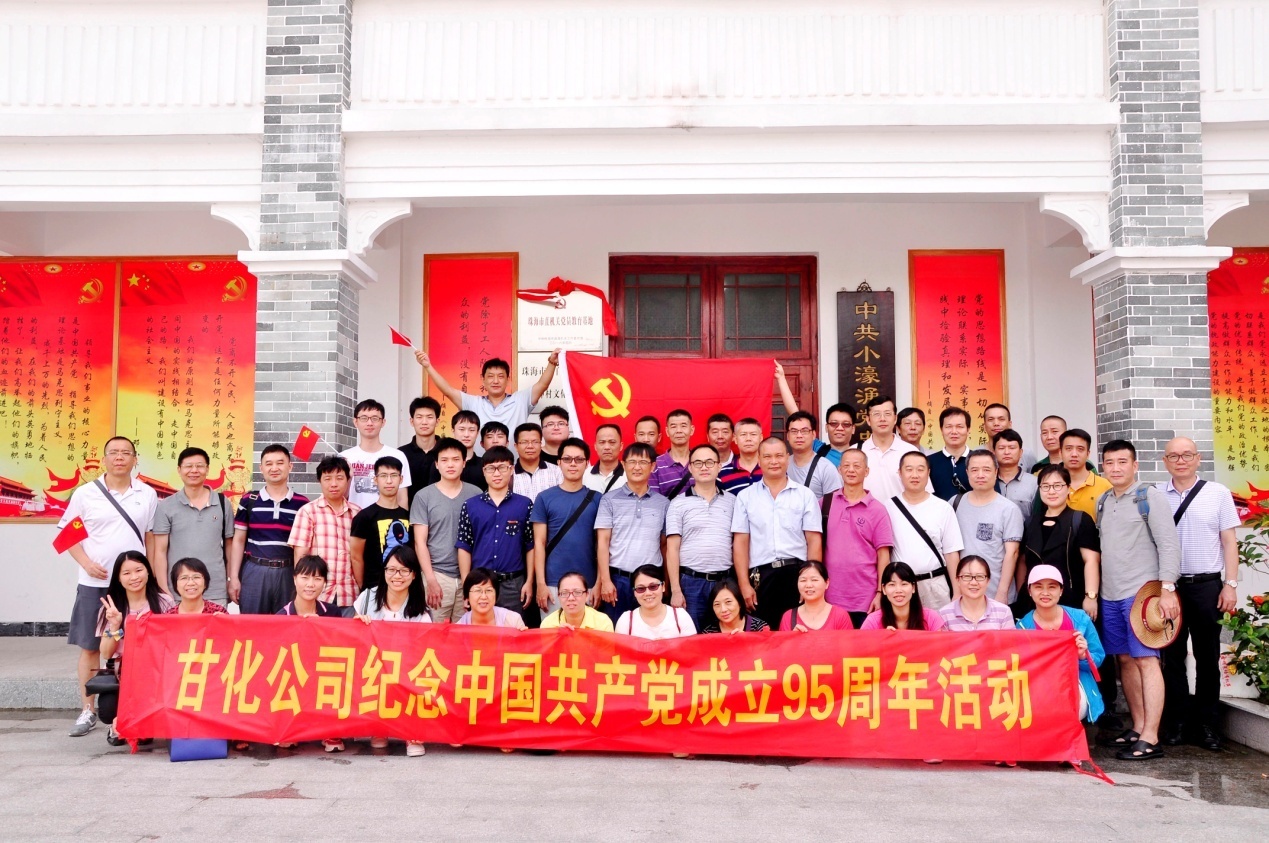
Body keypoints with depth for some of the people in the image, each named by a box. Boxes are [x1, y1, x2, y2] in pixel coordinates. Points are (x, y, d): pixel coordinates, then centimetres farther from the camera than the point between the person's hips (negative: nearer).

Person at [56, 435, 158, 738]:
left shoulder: (147, 495, 5)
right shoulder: (85, 493, 1)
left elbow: (152, 538, 9)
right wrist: (87, 563, -11)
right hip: (94, 583, 0)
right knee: (89, 646, 4)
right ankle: (88, 711, 15)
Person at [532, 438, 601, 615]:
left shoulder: (596, 499, 5)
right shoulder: (545, 498, 3)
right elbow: (539, 543, 1)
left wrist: (599, 583, -2)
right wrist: (540, 583, -6)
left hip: (587, 584, 1)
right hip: (553, 583, -1)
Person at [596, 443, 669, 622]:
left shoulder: (663, 503, 9)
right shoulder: (610, 500, 2)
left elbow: (665, 545, 14)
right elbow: (602, 542, -1)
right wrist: (605, 580, -8)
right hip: (618, 579, -2)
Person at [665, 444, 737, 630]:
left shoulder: (732, 501, 9)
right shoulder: (679, 504, 3)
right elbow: (672, 549, 0)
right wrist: (675, 591, -7)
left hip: (725, 581, 2)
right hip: (690, 582, -2)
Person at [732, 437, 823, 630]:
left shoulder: (805, 495, 7)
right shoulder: (745, 496, 8)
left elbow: (814, 541, 4)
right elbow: (740, 542, 5)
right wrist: (744, 584, -2)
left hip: (797, 573, 0)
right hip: (761, 576, 0)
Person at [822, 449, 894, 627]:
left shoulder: (877, 509, 0)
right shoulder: (826, 503, 6)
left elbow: (883, 555, 0)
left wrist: (880, 593, -6)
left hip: (866, 600, -2)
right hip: (831, 597, 2)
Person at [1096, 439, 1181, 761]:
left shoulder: (1150, 497, -4)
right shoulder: (1103, 502, 14)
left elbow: (1168, 544, -10)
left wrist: (1167, 589, -17)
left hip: (1141, 592, -6)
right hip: (1110, 595, 7)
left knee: (1146, 660, -8)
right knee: (1125, 661, 10)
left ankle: (1150, 739, -8)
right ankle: (1138, 727, 19)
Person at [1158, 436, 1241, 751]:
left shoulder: (1218, 493, 0)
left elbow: (1229, 541, 2)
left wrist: (1230, 584, -4)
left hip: (1206, 585, -1)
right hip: (1168, 585, 1)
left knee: (1207, 656, 8)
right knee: (1172, 655, 7)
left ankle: (1207, 724, 18)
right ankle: (1175, 722, 16)